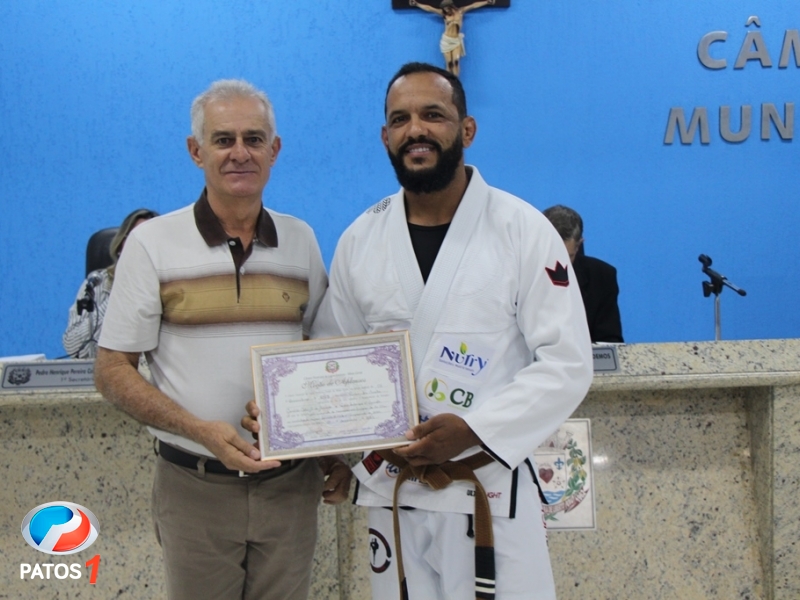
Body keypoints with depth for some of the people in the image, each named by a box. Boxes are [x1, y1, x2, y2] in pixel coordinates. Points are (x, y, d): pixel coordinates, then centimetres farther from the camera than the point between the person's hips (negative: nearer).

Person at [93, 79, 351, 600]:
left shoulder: (302, 240, 6)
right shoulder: (153, 243, -4)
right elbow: (113, 371, -5)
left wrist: (337, 451, 3)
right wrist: (201, 431, -18)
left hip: (292, 483, 3)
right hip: (195, 485, -2)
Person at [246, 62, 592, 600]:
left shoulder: (523, 230, -6)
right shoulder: (360, 241, 5)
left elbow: (567, 363, -9)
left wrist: (474, 429, -19)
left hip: (492, 489, -3)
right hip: (390, 491, 3)